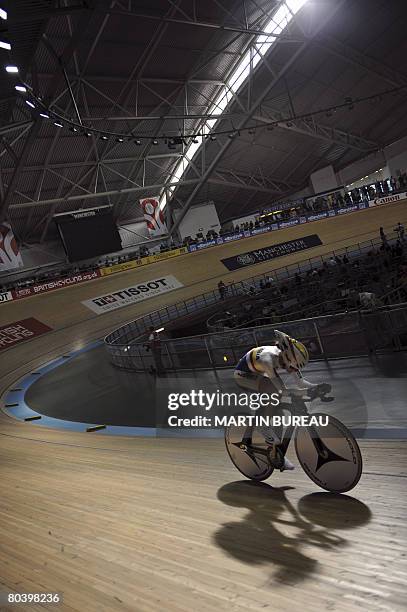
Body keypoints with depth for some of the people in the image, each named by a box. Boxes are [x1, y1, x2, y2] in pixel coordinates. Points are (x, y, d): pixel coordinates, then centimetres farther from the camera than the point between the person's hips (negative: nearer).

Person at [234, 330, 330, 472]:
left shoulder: (287, 357, -16)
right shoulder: (268, 359, -39)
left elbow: (300, 381, -15)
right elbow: (283, 390, -41)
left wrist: (317, 387, -31)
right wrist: (306, 392, -47)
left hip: (257, 375, 7)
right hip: (242, 376, -7)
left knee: (277, 411, -2)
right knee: (274, 391, -29)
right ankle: (268, 435, -13)